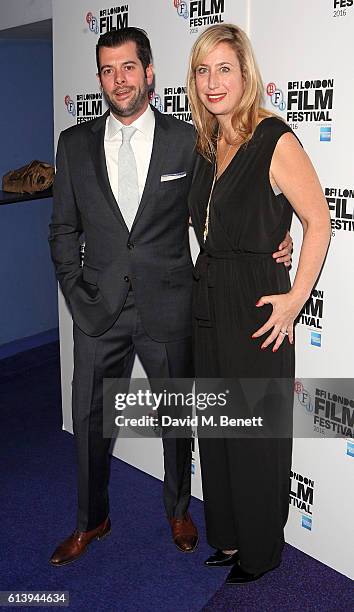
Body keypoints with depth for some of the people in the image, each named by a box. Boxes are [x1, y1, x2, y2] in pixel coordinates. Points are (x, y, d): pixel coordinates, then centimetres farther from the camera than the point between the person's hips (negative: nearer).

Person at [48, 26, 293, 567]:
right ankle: (92, 520, 36)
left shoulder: (187, 141, -2)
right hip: (99, 307, 2)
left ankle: (178, 510, 40)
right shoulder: (75, 144, 5)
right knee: (90, 419, 12)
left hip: (168, 307, -1)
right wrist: (75, 290, -1)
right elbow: (64, 230, 8)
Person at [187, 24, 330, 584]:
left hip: (256, 306, -7)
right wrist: (211, 278, 10)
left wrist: (296, 298, -15)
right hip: (209, 301, 7)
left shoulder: (276, 140, -11)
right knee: (215, 426, 16)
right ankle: (229, 536, 35)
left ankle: (261, 549, 27)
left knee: (257, 431, 6)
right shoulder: (207, 146, 10)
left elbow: (318, 221, -11)